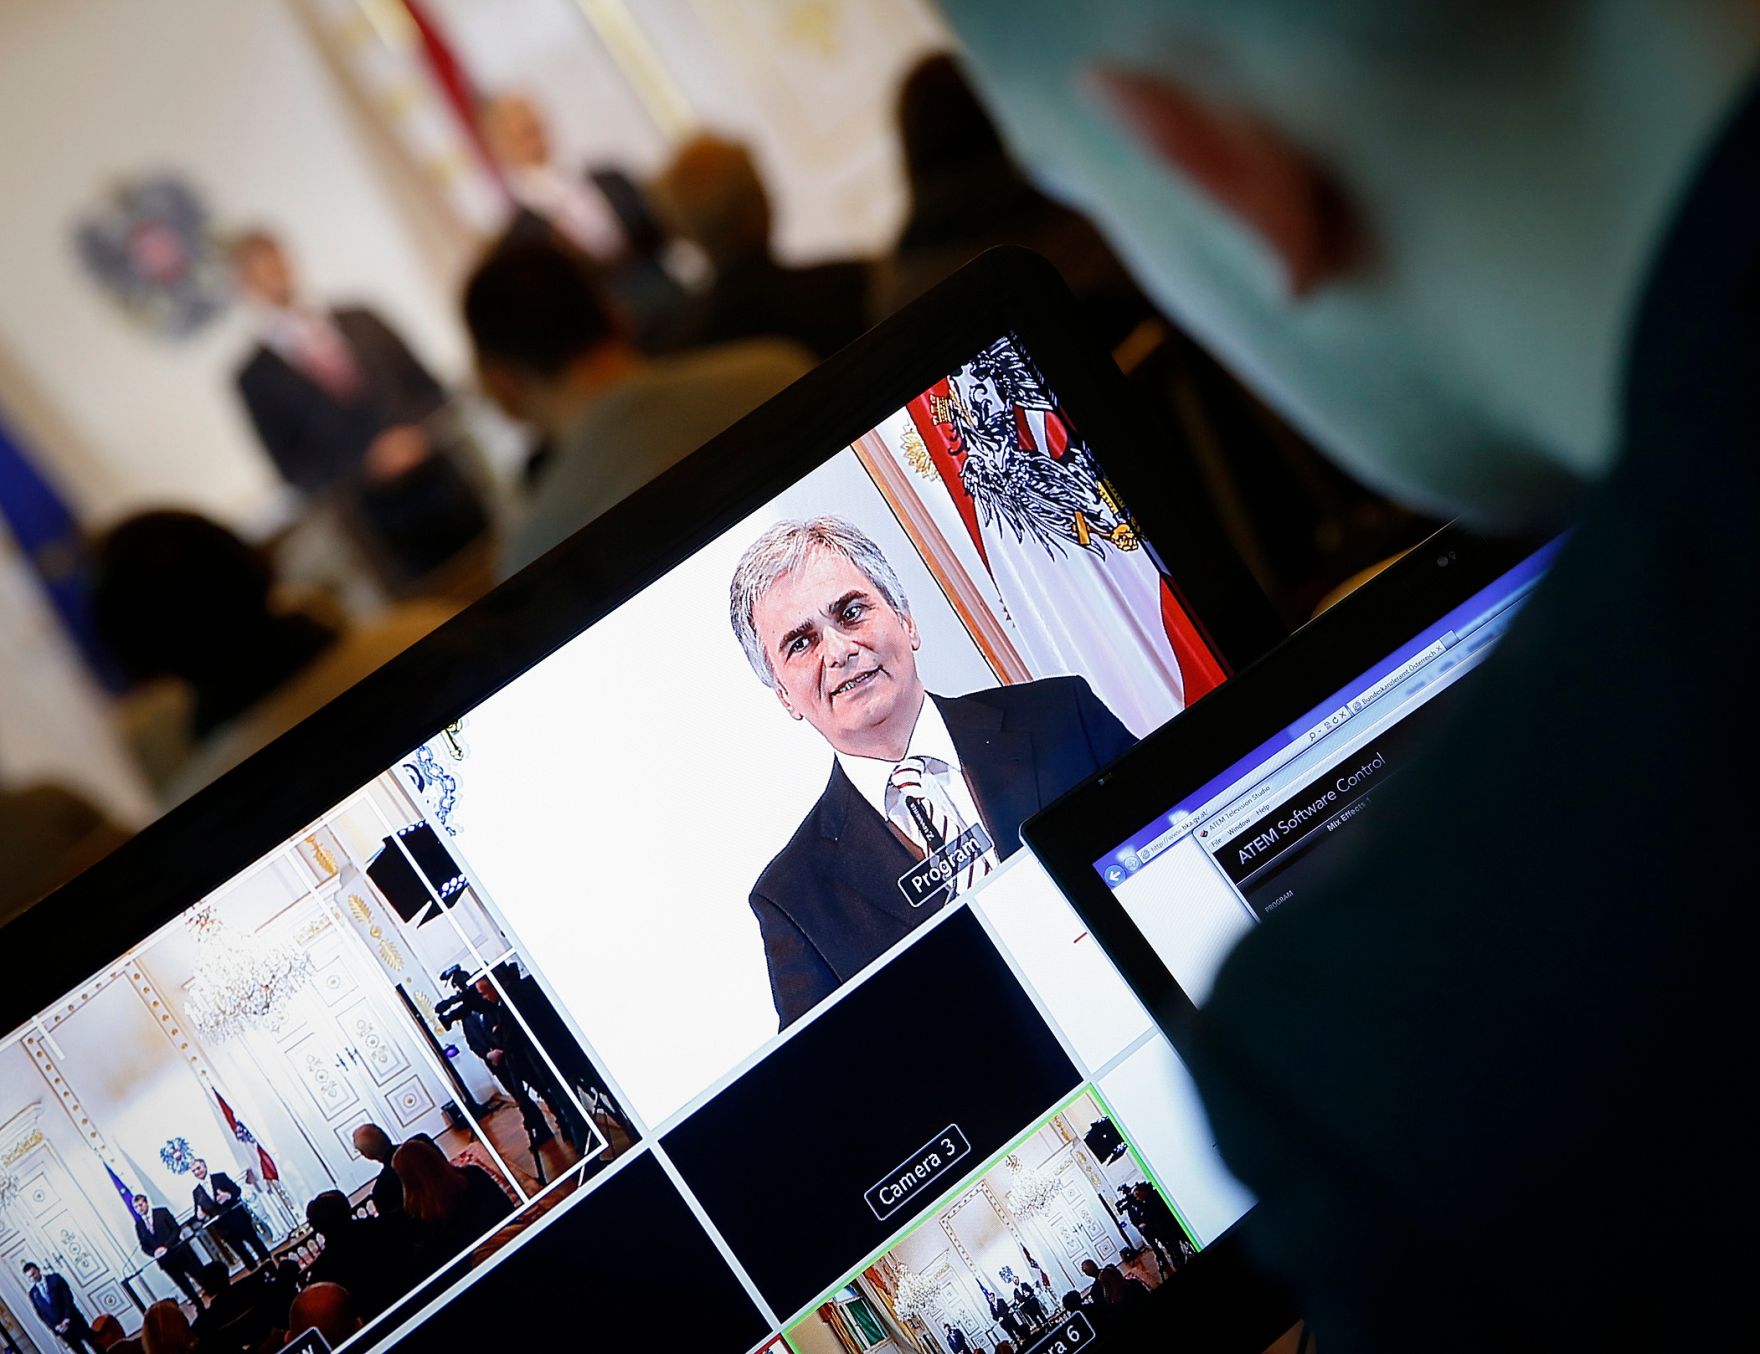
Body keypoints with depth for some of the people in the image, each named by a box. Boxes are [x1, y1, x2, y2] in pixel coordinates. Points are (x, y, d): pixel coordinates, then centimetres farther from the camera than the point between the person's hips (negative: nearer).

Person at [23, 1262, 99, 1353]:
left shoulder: (54, 1278, 1)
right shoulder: (33, 1293, 6)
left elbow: (68, 1296, -5)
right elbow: (41, 1314, 3)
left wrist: (67, 1319, -13)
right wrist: (55, 1327, -10)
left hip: (73, 1319, -1)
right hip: (60, 1328, 1)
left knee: (95, 1345, 2)